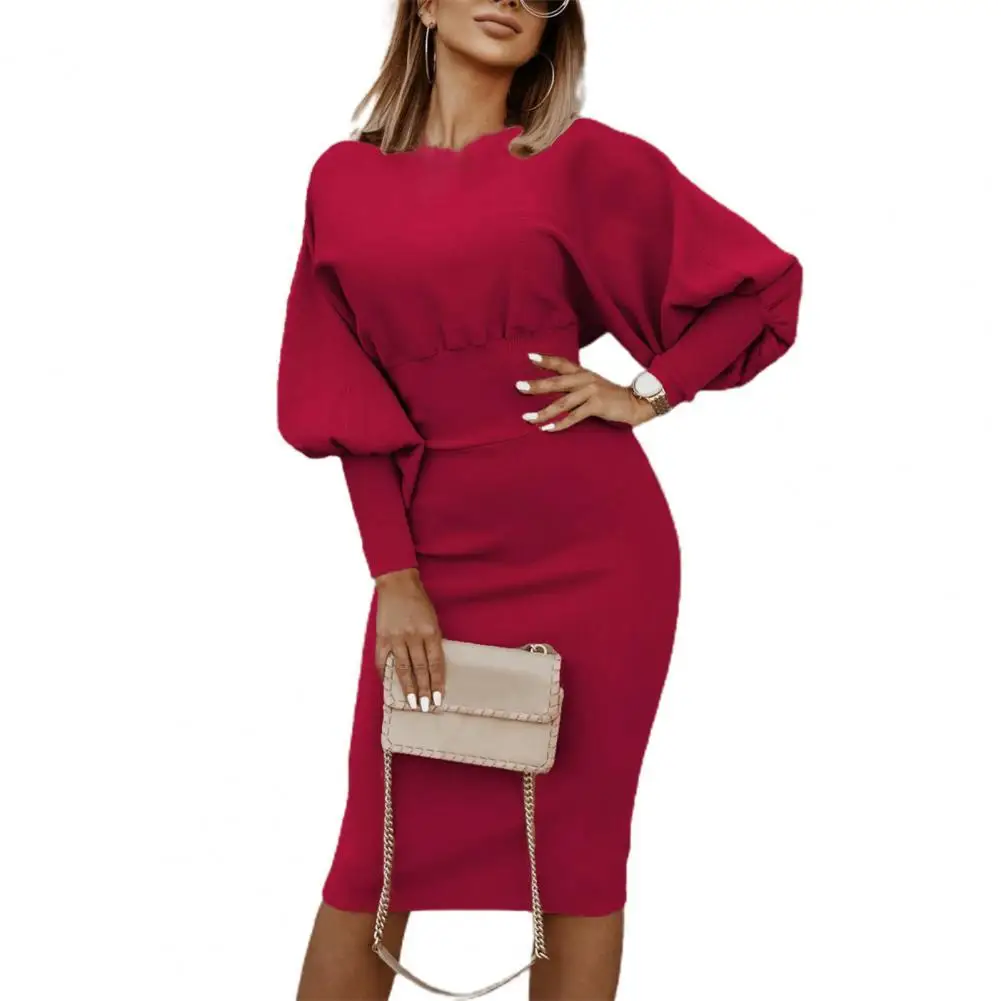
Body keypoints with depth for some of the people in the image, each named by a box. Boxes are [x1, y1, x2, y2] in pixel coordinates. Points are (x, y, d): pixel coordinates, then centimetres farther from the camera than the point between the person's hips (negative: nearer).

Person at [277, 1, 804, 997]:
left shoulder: (585, 159, 2)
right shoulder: (344, 178, 8)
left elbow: (765, 280, 7)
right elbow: (345, 394, 3)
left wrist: (651, 391, -3)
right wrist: (392, 571, -5)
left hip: (587, 543, -1)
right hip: (434, 548, 2)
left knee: (578, 841, 6)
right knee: (378, 852, 4)